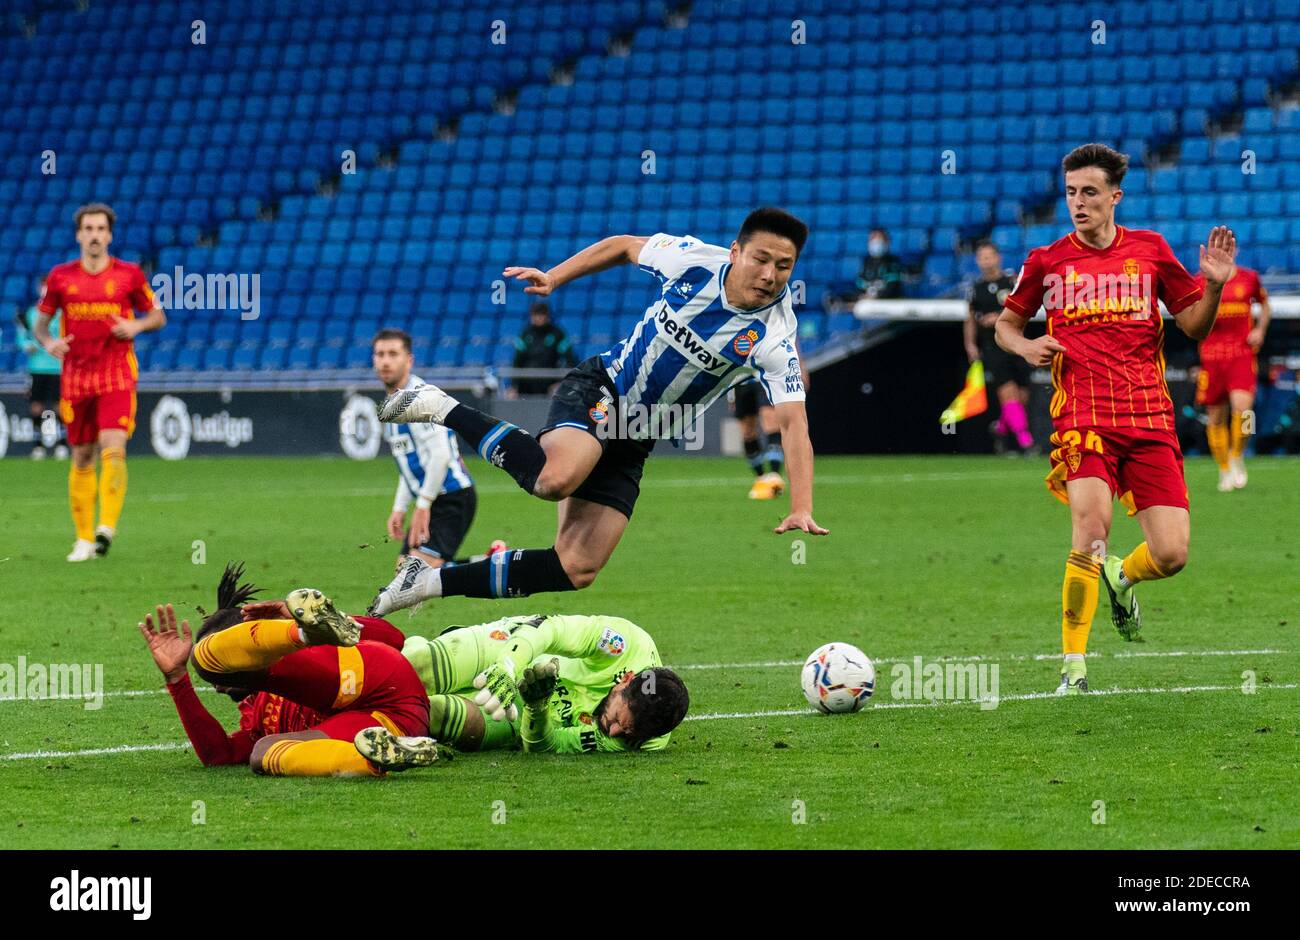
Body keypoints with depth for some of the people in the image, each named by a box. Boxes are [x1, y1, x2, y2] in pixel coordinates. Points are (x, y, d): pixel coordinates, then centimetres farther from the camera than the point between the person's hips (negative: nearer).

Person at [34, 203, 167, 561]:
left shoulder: (129, 275, 1)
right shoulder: (60, 277, 5)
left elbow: (158, 317, 9)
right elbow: (40, 323, 12)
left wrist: (136, 326, -12)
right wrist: (48, 343, -10)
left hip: (117, 375, -2)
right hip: (76, 376, 2)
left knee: (113, 449, -19)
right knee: (82, 459, 6)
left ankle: (107, 527, -20)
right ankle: (84, 539, 14)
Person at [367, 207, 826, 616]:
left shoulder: (774, 339, -17)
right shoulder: (695, 259, -15)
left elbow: (793, 422, -23)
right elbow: (623, 246, 6)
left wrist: (801, 508, -35)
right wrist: (552, 278, 4)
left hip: (633, 444, 3)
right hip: (597, 390, -3)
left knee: (577, 569, -8)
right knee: (558, 477, -37)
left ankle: (433, 581, 9)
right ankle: (444, 409, -15)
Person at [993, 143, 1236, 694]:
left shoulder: (1150, 250, 10)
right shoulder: (1046, 261, 8)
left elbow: (1194, 326, 14)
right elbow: (1006, 323, 20)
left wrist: (1214, 285, -5)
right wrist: (1026, 347, -2)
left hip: (1150, 421, 2)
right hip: (1082, 419, -2)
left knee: (1171, 555, -5)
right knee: (1091, 534, -22)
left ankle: (1120, 578, 31)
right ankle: (1073, 665, -8)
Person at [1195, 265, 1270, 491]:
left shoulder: (1249, 278, 8)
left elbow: (1264, 305, 24)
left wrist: (1260, 330, 7)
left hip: (1242, 353, -1)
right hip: (1211, 355, 1)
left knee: (1242, 407, -21)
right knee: (1216, 417, 3)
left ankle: (1237, 458, 3)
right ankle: (1225, 471, 20)